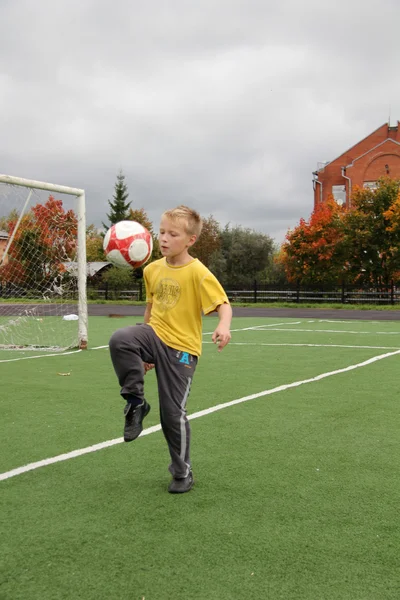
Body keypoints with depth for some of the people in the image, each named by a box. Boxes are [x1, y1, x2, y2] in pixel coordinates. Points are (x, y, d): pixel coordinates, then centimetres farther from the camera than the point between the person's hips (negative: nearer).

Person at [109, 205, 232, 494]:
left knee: (173, 413, -2)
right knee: (120, 339, -29)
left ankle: (183, 473, 20)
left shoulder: (198, 272, -12)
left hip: (181, 348, -4)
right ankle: (136, 403, -11)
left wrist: (224, 326, -39)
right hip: (155, 335, 5)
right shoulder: (152, 269, 6)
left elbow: (223, 304, -16)